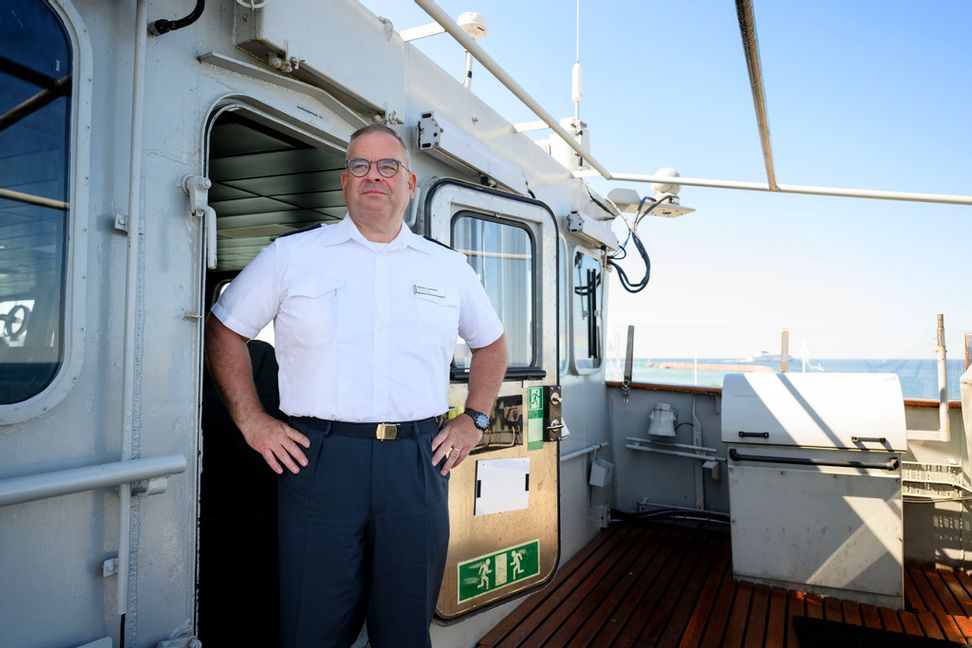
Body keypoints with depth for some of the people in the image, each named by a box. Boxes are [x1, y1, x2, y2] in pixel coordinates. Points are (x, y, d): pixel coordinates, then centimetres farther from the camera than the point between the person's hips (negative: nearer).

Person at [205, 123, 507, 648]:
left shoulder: (449, 267, 11)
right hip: (318, 458, -1)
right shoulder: (291, 255, 5)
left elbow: (491, 343, 22)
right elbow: (224, 330, 10)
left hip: (420, 463, 2)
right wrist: (251, 422, 2)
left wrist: (474, 420, 11)